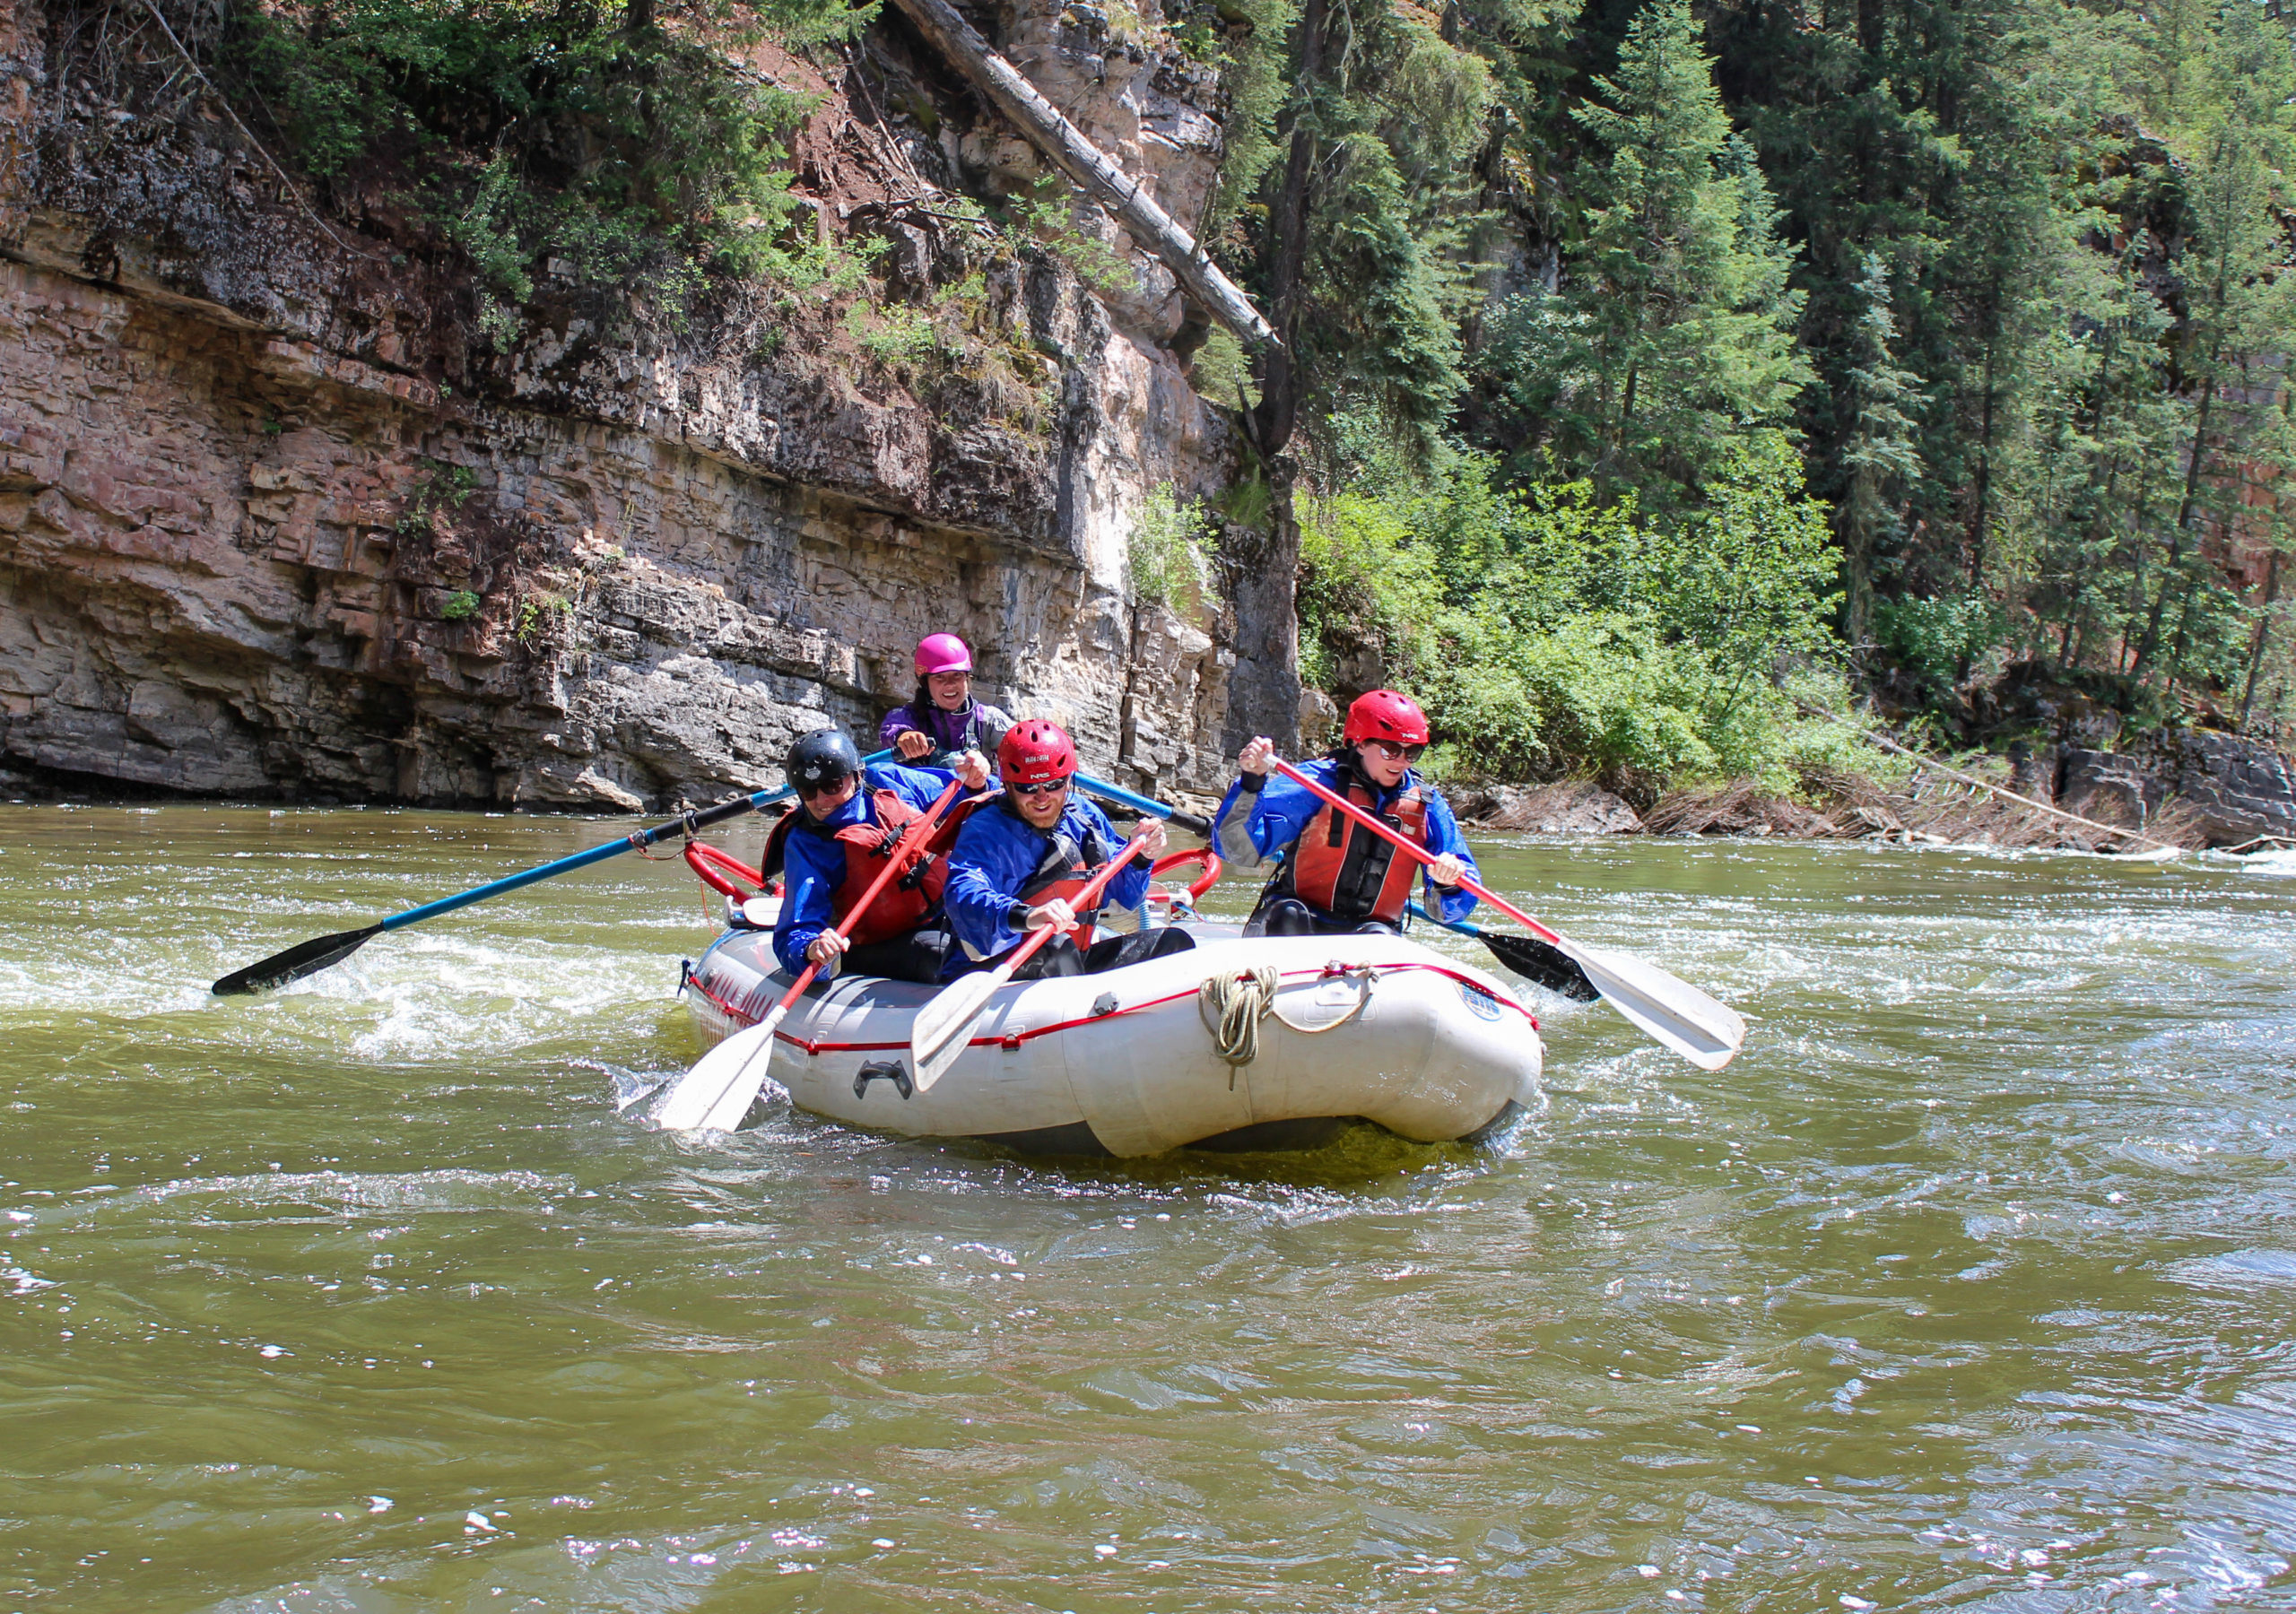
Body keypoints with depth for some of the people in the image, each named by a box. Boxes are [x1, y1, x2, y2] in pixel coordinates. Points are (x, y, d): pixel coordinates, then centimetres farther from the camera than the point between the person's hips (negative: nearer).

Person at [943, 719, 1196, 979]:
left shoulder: (1085, 816, 10)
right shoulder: (985, 831, -11)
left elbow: (1120, 895, 21)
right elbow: (964, 896, -32)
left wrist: (1139, 858, -1)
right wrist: (1026, 917, -50)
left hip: (1076, 964, 7)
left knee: (1173, 941, -1)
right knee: (1056, 949, -37)